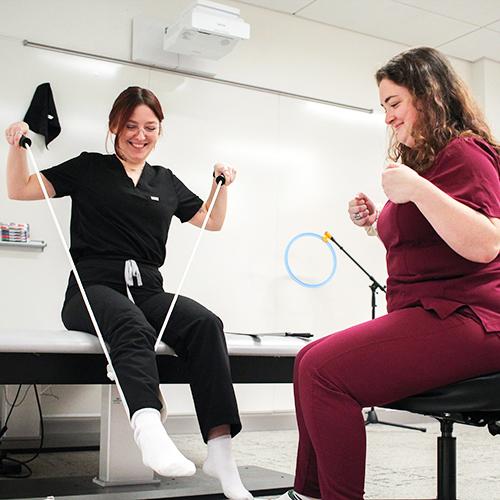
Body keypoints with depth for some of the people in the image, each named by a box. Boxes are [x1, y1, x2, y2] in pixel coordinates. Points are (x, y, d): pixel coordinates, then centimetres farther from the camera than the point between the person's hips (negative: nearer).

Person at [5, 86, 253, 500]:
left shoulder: (166, 181, 23)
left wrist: (222, 184, 15)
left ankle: (220, 451, -40)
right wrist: (17, 147, -4)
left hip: (147, 290, 3)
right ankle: (149, 432, -63)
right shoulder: (89, 168, 14)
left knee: (205, 323, -30)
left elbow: (212, 221, 31)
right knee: (133, 327, -40)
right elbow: (20, 190, 12)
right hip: (94, 288, -3)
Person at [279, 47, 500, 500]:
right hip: (424, 312, 11)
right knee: (311, 361, 13)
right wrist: (377, 222, 13)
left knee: (323, 370, -23)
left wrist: (417, 189, -27)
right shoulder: (421, 159, 20)